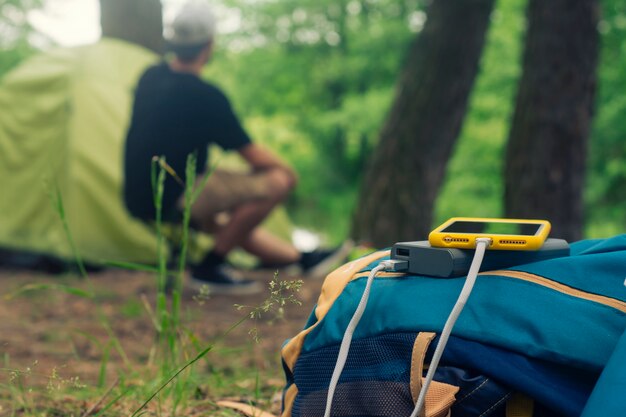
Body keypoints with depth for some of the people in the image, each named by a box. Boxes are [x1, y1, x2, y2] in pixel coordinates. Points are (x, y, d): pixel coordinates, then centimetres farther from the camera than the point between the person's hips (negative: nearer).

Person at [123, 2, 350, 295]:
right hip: (174, 201, -10)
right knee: (276, 181, -14)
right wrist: (287, 170, 9)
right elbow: (255, 158, -12)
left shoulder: (149, 77, 5)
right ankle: (210, 267, -5)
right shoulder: (204, 96, -20)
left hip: (140, 198, 10)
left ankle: (303, 259, 40)